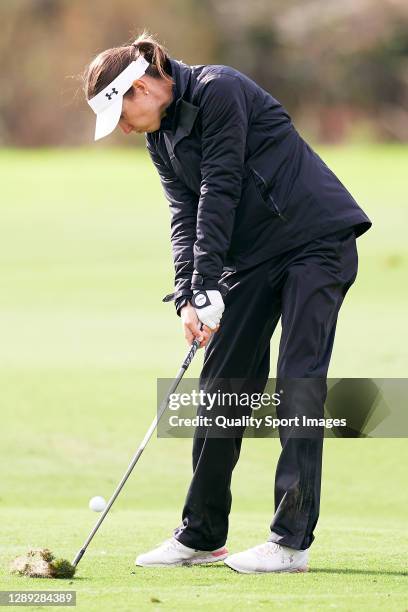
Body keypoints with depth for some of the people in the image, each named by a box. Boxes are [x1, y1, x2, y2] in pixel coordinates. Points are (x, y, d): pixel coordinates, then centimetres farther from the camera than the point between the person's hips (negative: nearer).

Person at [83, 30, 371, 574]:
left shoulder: (218, 91, -17)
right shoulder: (161, 137, 9)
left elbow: (219, 192, -20)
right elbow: (187, 215, 2)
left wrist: (207, 288, -21)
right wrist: (187, 299, -13)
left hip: (317, 239, -8)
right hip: (254, 254, 8)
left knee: (299, 381, -11)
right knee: (222, 382, 4)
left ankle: (292, 540, -10)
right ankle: (201, 535, 11)